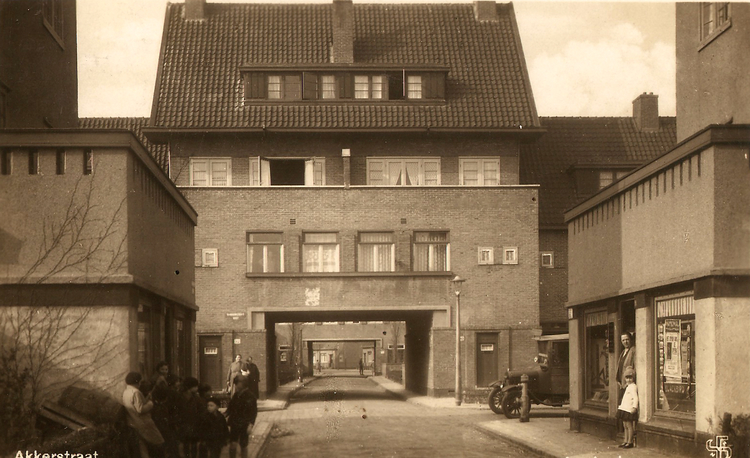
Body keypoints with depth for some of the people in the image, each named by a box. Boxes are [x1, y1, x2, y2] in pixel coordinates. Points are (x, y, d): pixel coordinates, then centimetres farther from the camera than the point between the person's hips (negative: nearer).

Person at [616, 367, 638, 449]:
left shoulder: (633, 387, -13)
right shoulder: (627, 386, 17)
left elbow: (635, 398, -22)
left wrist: (634, 407, -30)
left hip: (629, 410, -10)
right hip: (624, 408, 10)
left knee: (629, 425, -5)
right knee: (625, 426, 13)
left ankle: (630, 442, -1)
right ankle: (626, 441, 19)